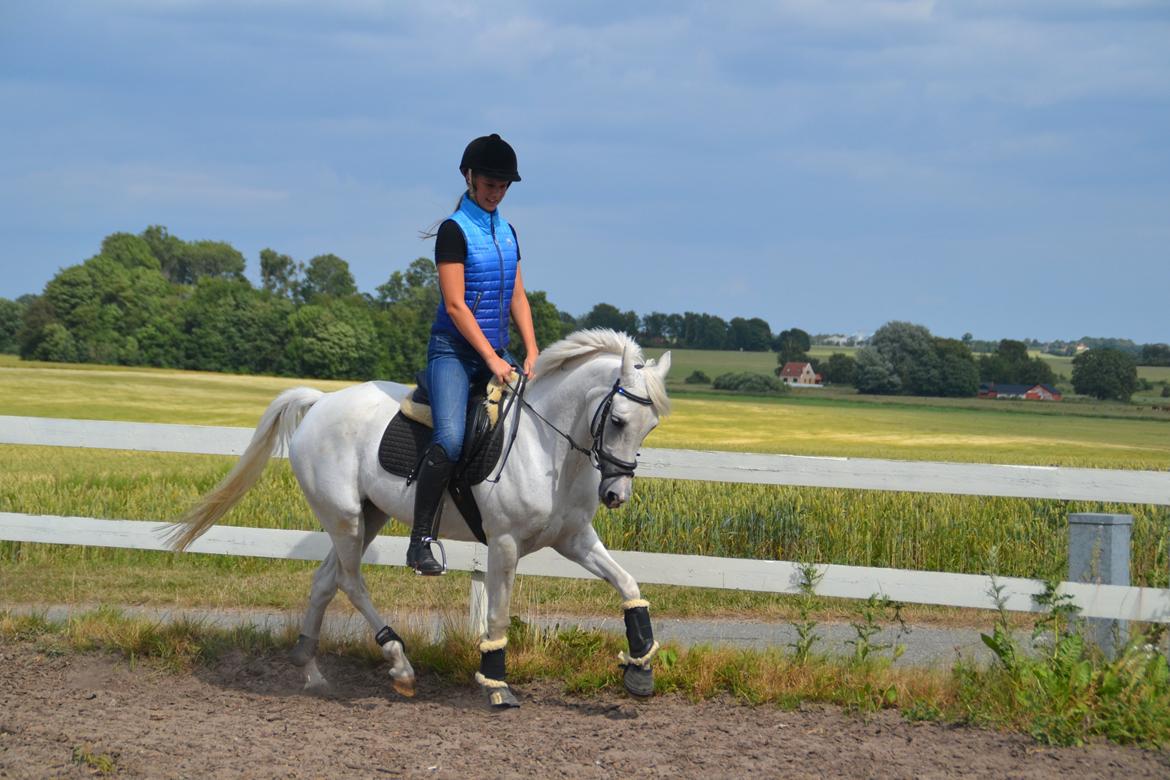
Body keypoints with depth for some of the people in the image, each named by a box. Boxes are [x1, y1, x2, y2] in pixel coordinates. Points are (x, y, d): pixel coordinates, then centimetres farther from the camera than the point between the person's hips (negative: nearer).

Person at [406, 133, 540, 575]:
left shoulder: (507, 232, 15)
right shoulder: (455, 231, -7)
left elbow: (517, 298, 16)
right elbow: (455, 305, -13)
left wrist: (532, 353, 3)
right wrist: (492, 360, -17)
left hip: (495, 354, 8)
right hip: (454, 350, -8)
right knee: (451, 438, -27)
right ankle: (419, 542, -21)